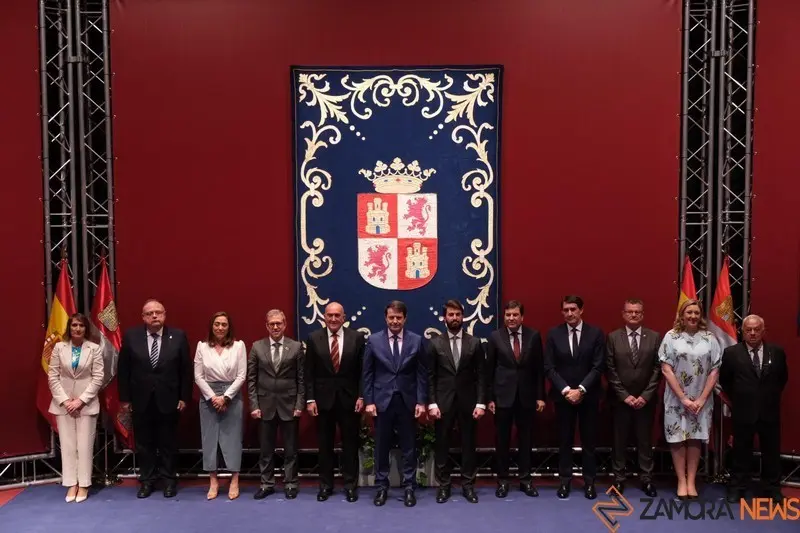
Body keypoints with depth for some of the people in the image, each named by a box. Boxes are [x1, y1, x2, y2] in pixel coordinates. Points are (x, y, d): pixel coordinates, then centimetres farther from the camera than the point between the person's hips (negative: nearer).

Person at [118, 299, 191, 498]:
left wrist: (184, 397, -4)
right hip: (141, 400, 1)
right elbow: (123, 369, 1)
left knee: (168, 443, 11)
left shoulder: (178, 336, -6)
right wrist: (124, 398, -1)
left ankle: (169, 480, 24)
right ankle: (147, 480, 25)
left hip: (168, 400, -1)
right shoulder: (131, 336, -3)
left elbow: (186, 369, -3)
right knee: (143, 443, 12)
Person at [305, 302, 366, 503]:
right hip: (323, 399, 1)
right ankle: (325, 485, 21)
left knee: (350, 444, 7)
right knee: (325, 445, 9)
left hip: (349, 398, 0)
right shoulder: (314, 339, 0)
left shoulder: (357, 337, -2)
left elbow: (362, 371, 0)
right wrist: (310, 399, -5)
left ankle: (350, 485, 18)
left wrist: (361, 396, -5)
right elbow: (309, 373, 1)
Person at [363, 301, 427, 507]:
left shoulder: (416, 340, 1)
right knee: (382, 447, 8)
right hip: (382, 401, 0)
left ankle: (409, 487, 17)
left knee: (408, 447, 6)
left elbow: (422, 374, 2)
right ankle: (382, 486, 19)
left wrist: (421, 401, -4)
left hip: (407, 401, 0)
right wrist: (369, 401, -4)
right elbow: (368, 374, 2)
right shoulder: (373, 340, 1)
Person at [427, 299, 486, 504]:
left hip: (468, 401, 1)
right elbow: (430, 376, 0)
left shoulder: (475, 343, 3)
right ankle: (443, 485, 17)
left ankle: (468, 485, 19)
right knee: (441, 445, 5)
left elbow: (481, 375, 2)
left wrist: (481, 403, -6)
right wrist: (432, 403, -7)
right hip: (443, 402, -1)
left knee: (468, 445, 7)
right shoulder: (435, 343, 1)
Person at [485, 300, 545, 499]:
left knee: (525, 439, 9)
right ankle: (502, 480, 18)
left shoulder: (534, 336, 0)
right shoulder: (495, 337, -2)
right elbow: (489, 369, 0)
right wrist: (490, 397, -2)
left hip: (526, 396, 1)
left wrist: (540, 396, 0)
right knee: (502, 440, 7)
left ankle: (525, 479, 21)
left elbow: (539, 368, 3)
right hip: (503, 396, -1)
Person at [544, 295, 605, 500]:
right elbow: (549, 367, -3)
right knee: (565, 440, 7)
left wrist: (581, 389, -15)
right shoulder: (554, 334, 0)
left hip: (588, 396, 0)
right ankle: (565, 480, 16)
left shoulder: (596, 333, -2)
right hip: (562, 395, 0)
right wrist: (566, 390, -13)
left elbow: (598, 366, -6)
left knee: (589, 440, 7)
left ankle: (589, 481, 18)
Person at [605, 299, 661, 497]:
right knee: (619, 440, 6)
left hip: (646, 399, 1)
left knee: (645, 440, 8)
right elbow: (610, 370, -3)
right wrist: (624, 395, -9)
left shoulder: (654, 337, 1)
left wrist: (645, 396, -9)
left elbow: (657, 369, -2)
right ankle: (619, 478, 16)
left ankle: (646, 478, 18)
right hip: (620, 399, 0)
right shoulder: (613, 337, -1)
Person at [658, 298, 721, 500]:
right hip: (676, 398, -1)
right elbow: (666, 370, -7)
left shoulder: (709, 338, 0)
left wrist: (701, 399, -7)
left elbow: (714, 371, 0)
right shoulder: (671, 337, -4)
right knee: (678, 439, 3)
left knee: (695, 439, 7)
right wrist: (683, 398, -11)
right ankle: (681, 481, 12)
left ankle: (691, 481, 16)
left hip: (701, 399, 1)